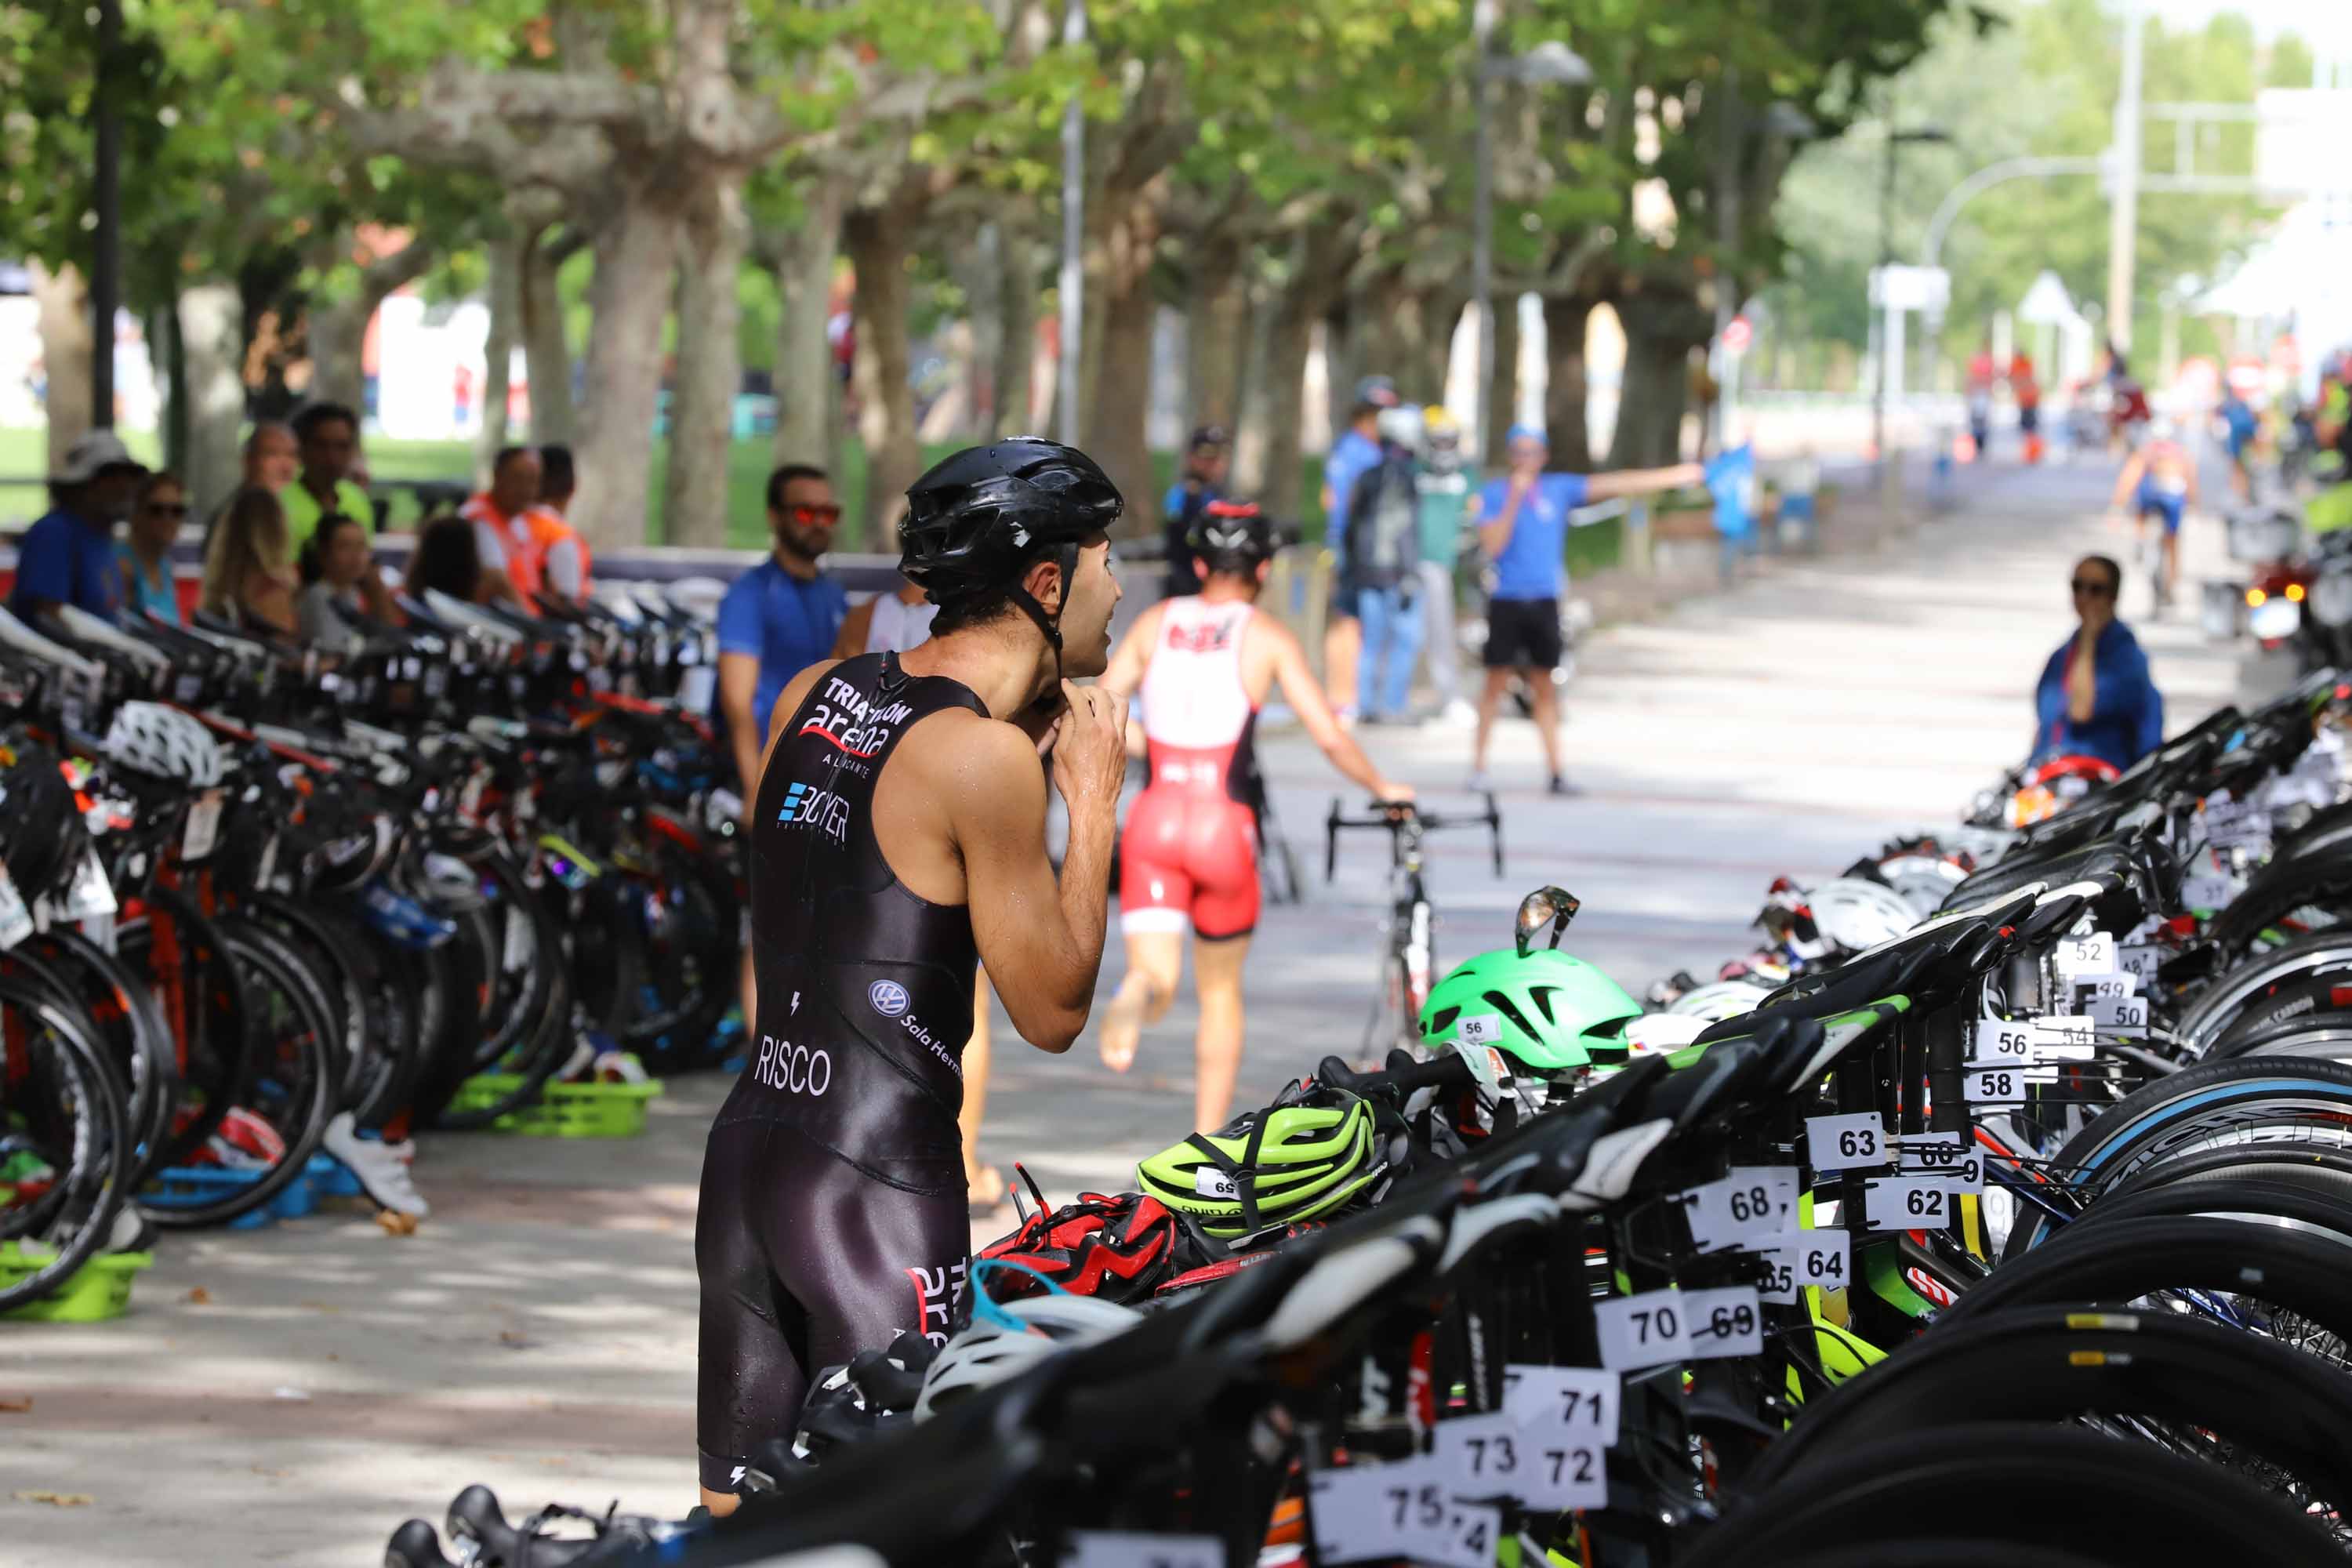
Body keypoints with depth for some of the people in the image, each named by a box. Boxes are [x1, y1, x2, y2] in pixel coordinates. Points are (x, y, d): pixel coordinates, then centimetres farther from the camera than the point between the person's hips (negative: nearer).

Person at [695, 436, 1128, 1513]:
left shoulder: (812, 694, 8)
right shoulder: (984, 755, -14)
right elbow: (1053, 1012, -8)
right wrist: (1092, 803, 0)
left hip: (749, 1143, 8)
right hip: (876, 1181, -8)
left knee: (735, 1510, 12)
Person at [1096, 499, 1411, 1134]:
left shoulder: (1155, 623, 9)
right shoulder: (1268, 637, 1)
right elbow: (1331, 738, -4)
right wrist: (1382, 787, 13)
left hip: (1154, 820, 1)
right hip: (1224, 825, -1)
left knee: (1156, 974, -3)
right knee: (1221, 988, 17)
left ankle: (1136, 994, -42)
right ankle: (1210, 1147, 19)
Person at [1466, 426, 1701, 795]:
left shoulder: (1560, 489, 6)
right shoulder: (1494, 494, -2)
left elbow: (1617, 485, 5)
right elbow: (1492, 545, -14)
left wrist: (1677, 475, 2)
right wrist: (1514, 499, -19)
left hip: (1544, 602, 3)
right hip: (1506, 602, -3)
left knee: (1544, 688, 7)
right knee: (1496, 682, -3)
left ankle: (1557, 771, 6)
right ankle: (1478, 766, 4)